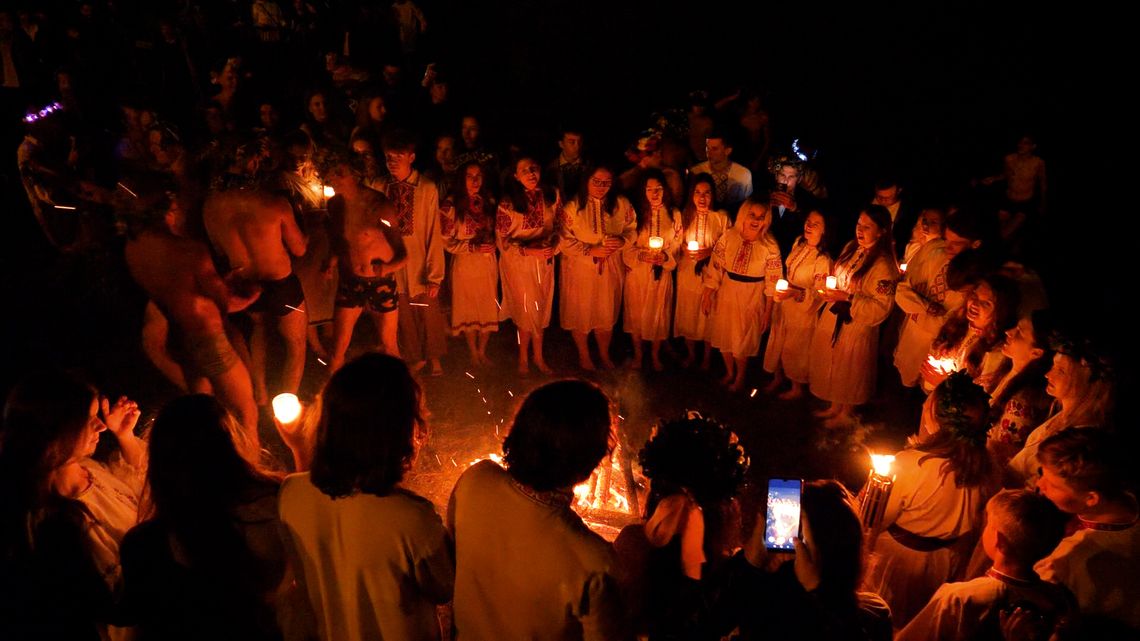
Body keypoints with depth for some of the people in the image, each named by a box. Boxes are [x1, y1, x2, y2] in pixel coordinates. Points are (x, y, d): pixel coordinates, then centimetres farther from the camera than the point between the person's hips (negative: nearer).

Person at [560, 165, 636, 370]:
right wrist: (591, 250, -20)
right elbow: (564, 240, -14)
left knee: (607, 314, 18)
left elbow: (632, 230, 4)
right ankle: (583, 355, 38)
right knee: (581, 313, 14)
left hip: (611, 269, 3)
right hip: (580, 269, -2)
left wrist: (622, 240, -18)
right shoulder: (572, 207, -14)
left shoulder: (622, 204, -5)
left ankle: (604, 354, 42)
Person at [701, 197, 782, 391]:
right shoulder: (728, 237, -12)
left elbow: (772, 282, -11)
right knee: (724, 335, 18)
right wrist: (707, 294, -2)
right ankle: (729, 372, 44)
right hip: (726, 295, 2)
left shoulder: (770, 246, -16)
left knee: (743, 340, 14)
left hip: (751, 299, -2)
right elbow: (715, 267, -5)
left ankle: (740, 377, 40)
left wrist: (768, 312, -7)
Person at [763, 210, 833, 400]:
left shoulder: (823, 260, -26)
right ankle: (777, 378, 45)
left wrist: (795, 293, -35)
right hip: (784, 303, 7)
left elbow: (819, 294, -22)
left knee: (795, 349, 12)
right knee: (777, 342, 21)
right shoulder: (799, 244, -4)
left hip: (803, 310, -6)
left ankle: (797, 388, 36)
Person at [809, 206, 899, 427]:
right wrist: (828, 291, 0)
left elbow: (880, 309, -22)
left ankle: (845, 414, 36)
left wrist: (847, 298, -28)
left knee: (849, 371, 13)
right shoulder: (851, 248, 1)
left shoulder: (883, 265, -22)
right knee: (831, 366, 20)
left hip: (856, 326, -7)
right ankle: (834, 407, 43)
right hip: (833, 318, 7)